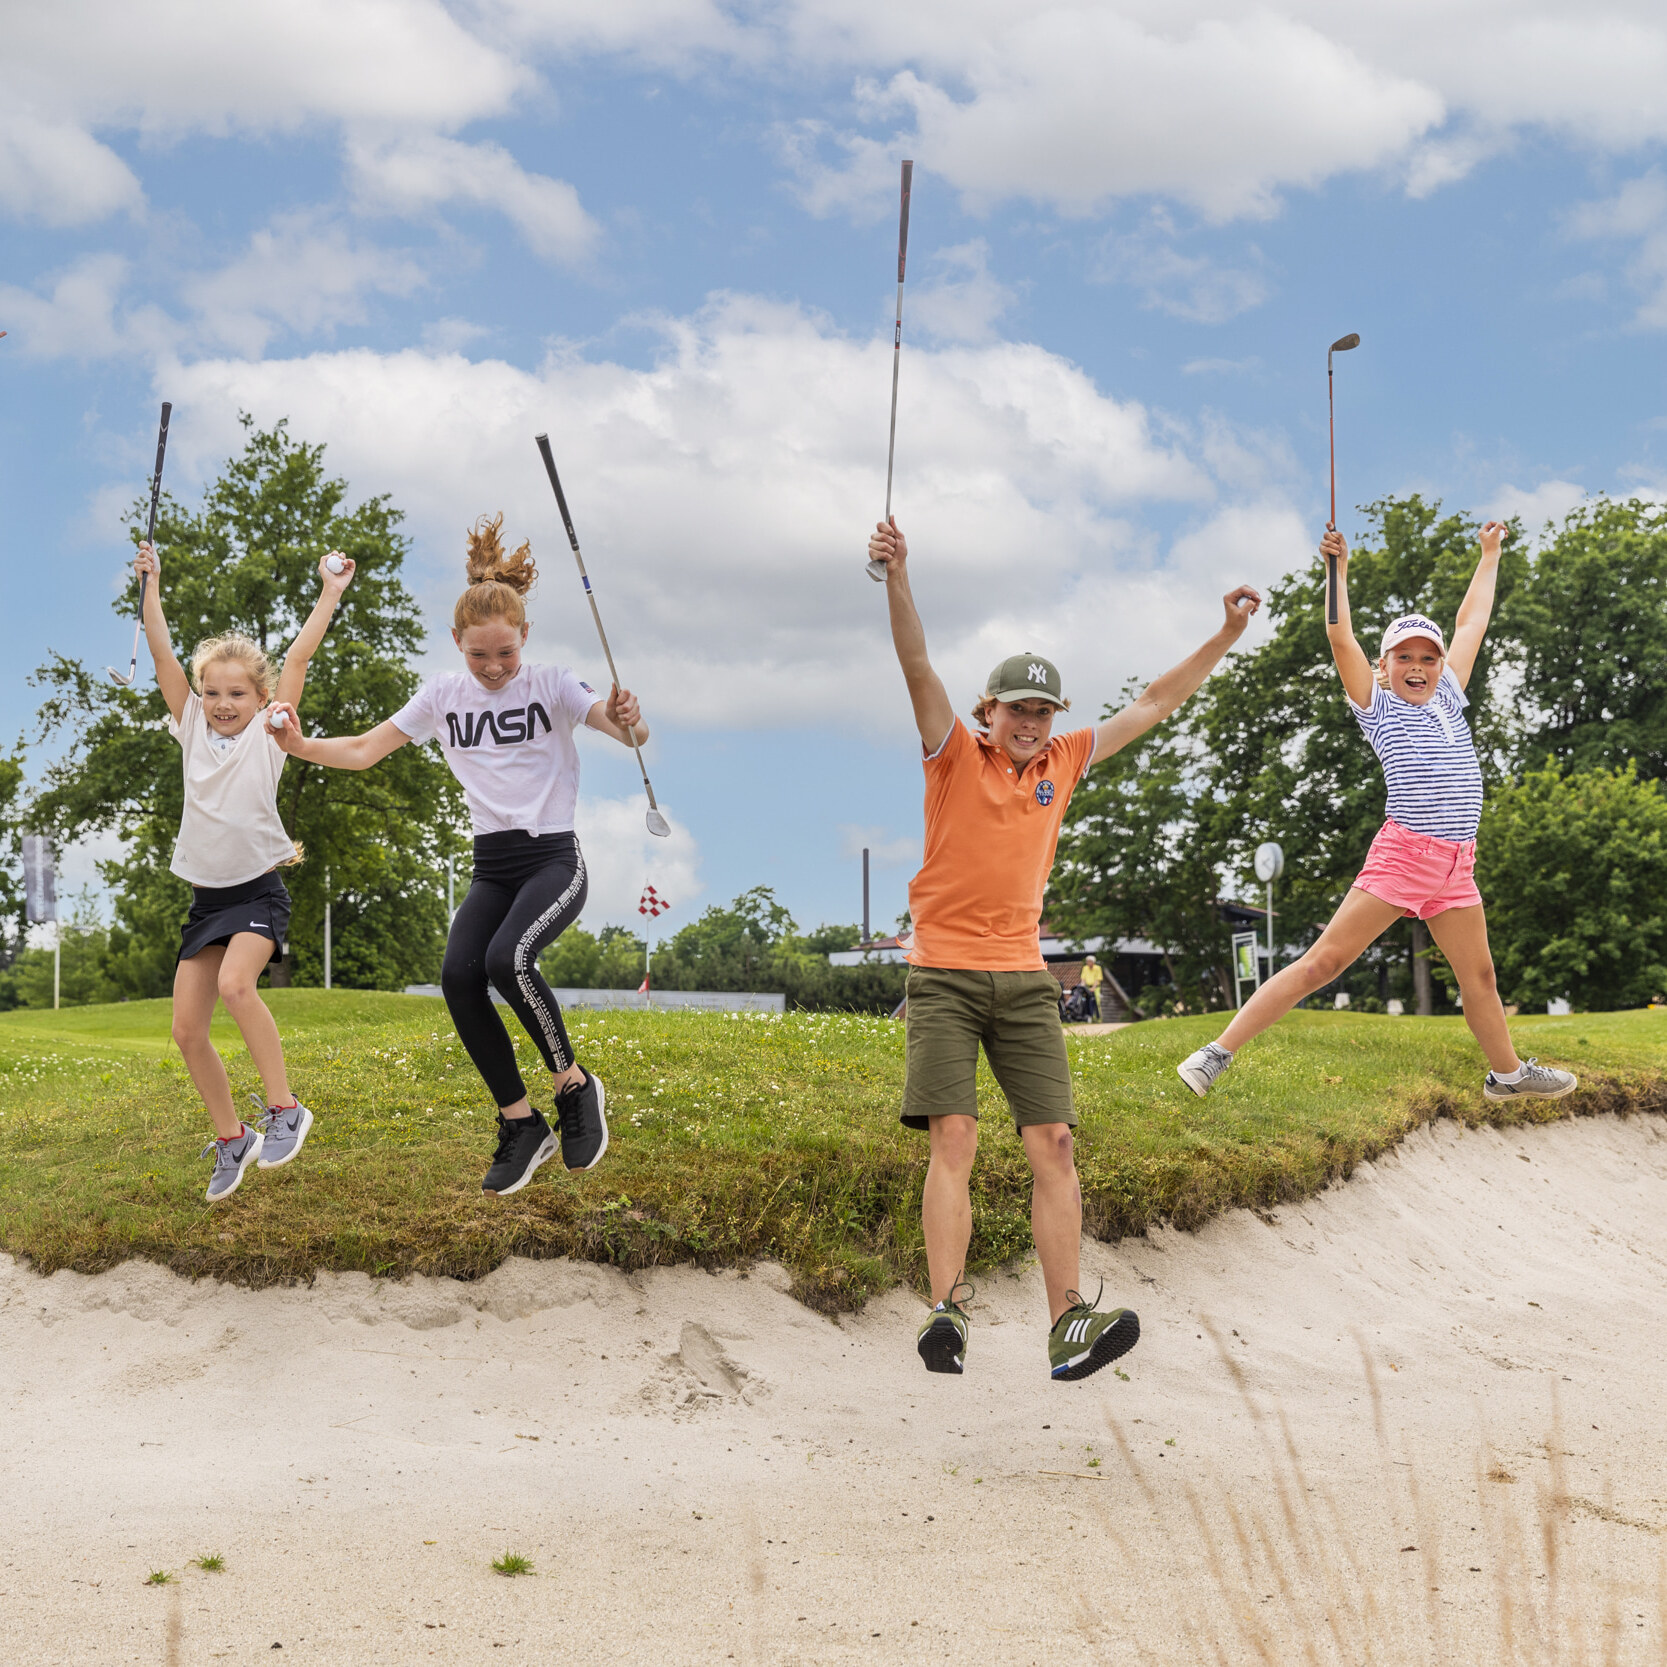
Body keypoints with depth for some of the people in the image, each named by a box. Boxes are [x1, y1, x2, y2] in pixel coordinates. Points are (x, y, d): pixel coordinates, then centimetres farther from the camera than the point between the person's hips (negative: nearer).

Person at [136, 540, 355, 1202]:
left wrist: (330, 594, -5)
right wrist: (152, 588, 4)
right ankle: (232, 1139, 17)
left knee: (235, 982, -32)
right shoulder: (193, 732, 8)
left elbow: (298, 658, -6)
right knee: (187, 1029, -1)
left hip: (259, 892, -5)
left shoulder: (267, 733, -1)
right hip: (205, 897, 5)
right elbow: (163, 655, 6)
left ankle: (284, 1109, -22)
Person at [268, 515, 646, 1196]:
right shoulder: (442, 694, 7)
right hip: (491, 866, 4)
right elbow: (365, 750, 6)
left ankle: (574, 1085, -7)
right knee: (458, 974, -21)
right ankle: (521, 1124, -6)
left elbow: (628, 731, -16)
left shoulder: (551, 684, -3)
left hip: (554, 858, -4)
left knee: (507, 958, -31)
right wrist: (301, 746, -13)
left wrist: (630, 721, -41)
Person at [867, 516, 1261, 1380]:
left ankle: (1068, 1324, -10)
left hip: (1025, 976, 4)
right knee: (953, 1138, -14)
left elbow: (1152, 704, 19)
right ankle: (947, 1312, -18)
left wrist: (1226, 636, 17)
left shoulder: (1061, 763, 12)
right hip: (944, 973, -4)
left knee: (1052, 1143, -6)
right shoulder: (955, 754, 1)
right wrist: (897, 581, -30)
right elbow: (918, 667, -15)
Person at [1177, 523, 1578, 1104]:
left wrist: (1489, 555, 34)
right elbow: (1341, 638, -9)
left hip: (1455, 868, 6)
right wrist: (1338, 569, -11)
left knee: (1478, 974, 14)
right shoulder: (1378, 707, 2)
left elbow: (1470, 623, 26)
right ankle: (1218, 1051, -10)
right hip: (1402, 855, -6)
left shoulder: (1448, 699, 16)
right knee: (1324, 961, -10)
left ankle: (1507, 1073, 34)